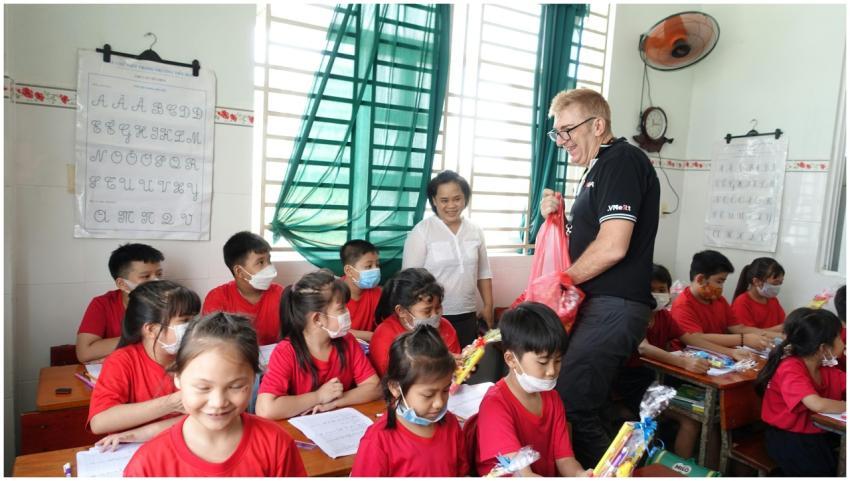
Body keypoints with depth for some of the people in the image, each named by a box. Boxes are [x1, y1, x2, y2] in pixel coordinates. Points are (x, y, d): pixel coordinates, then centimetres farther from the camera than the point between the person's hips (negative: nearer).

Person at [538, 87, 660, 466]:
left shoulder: (622, 160, -11)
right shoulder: (599, 167, 19)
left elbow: (613, 247, -22)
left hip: (614, 307, -10)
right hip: (597, 304, 10)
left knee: (570, 407, -9)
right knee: (587, 407, 15)